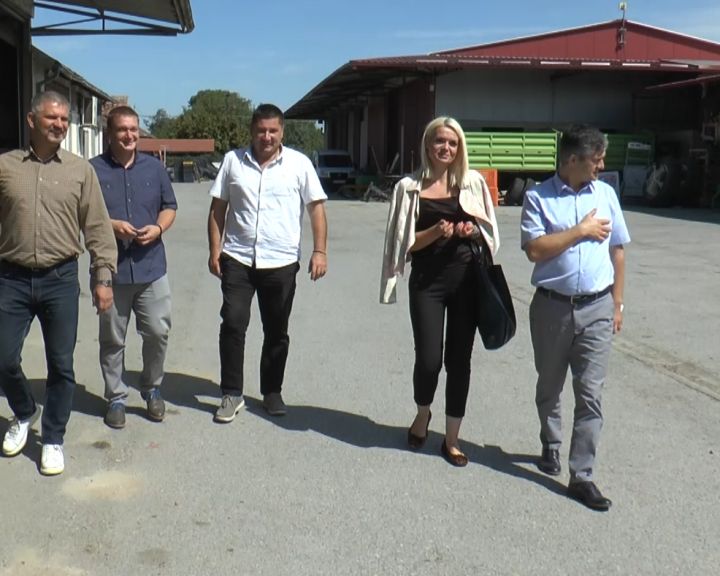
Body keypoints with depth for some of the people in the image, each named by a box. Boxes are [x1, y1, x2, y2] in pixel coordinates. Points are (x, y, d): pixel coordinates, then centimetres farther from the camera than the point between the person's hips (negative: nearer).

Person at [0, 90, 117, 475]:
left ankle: (53, 440, 22)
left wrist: (103, 277, -3)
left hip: (60, 280, 0)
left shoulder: (80, 170, 3)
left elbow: (97, 227, 3)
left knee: (61, 365, 5)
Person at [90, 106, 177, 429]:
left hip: (151, 267, 2)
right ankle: (116, 397, 21)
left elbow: (169, 207, 14)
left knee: (158, 332, 5)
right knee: (112, 339, 7)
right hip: (111, 269, -2)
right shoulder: (93, 169, -2)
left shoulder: (154, 168, 9)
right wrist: (111, 225, -16)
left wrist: (159, 227, -6)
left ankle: (152, 388, 26)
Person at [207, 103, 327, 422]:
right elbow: (218, 208, 7)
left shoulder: (299, 164, 0)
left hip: (281, 262, 0)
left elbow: (316, 207, 0)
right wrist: (215, 250, 1)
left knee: (276, 332, 10)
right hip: (237, 259, 1)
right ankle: (231, 394, 8)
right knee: (232, 324, -5)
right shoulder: (233, 160, 4)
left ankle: (272, 392, 26)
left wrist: (320, 251, -9)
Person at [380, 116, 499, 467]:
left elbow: (490, 233, 12)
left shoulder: (473, 182, 5)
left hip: (467, 280, 2)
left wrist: (472, 231, -9)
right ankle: (422, 414, 27)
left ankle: (452, 438, 18)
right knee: (428, 359, -6)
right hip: (427, 281, -1)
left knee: (459, 359, 4)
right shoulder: (410, 187, 1)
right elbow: (405, 242, -1)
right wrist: (435, 232, -18)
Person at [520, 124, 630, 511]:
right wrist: (581, 231, -12)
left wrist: (617, 303, 9)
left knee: (590, 394, -1)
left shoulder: (606, 194, 6)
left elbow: (617, 250, 11)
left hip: (597, 309, 1)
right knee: (549, 387, 16)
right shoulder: (538, 198, -4)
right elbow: (535, 250, -15)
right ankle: (550, 447, 39)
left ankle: (581, 476, 4)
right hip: (552, 306, -1)